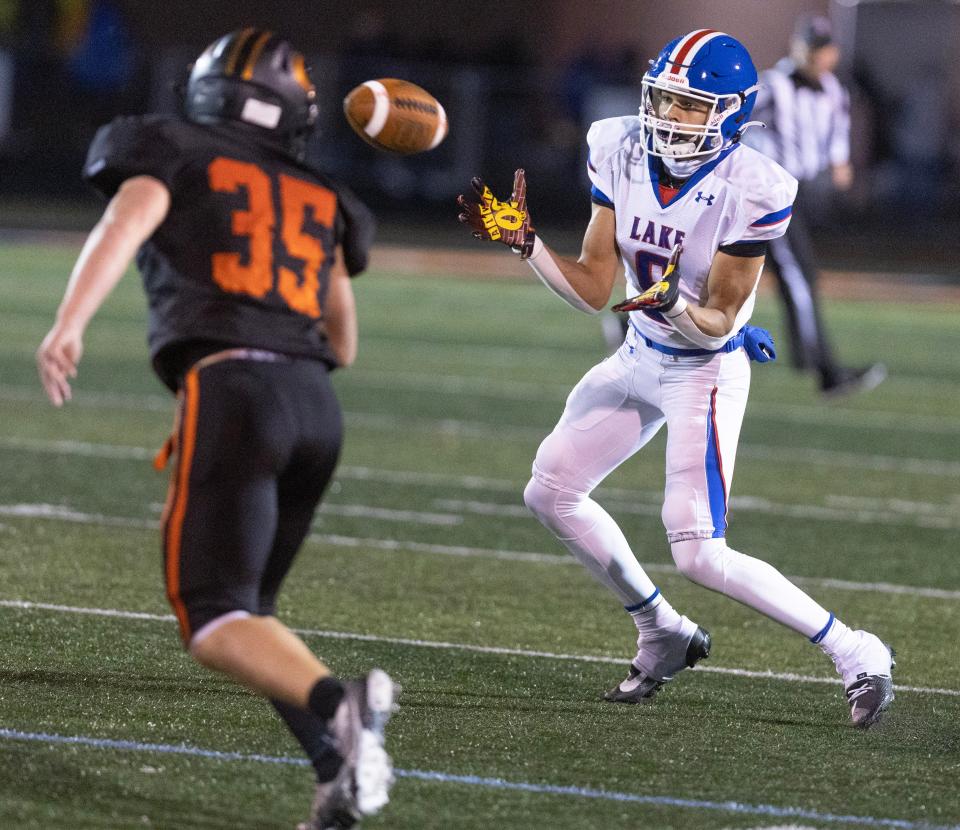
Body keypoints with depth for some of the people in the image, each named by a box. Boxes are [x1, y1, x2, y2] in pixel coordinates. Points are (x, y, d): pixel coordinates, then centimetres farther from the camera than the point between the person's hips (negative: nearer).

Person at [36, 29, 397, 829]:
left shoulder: (173, 155, 14)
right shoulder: (318, 200, 26)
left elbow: (127, 222, -9)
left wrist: (69, 325, -21)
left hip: (232, 387, -5)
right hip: (317, 402, 5)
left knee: (214, 620, -7)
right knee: (247, 608, 17)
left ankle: (334, 708, -35)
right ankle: (345, 765, -4)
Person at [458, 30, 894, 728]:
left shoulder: (749, 192, -26)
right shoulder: (621, 152, -9)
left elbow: (717, 322, -20)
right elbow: (593, 290, -4)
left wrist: (674, 307, -41)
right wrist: (523, 241, -17)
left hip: (706, 370, -7)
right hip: (640, 357, 7)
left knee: (698, 554, -15)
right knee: (551, 491, 13)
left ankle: (856, 654, -1)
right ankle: (663, 635, 29)